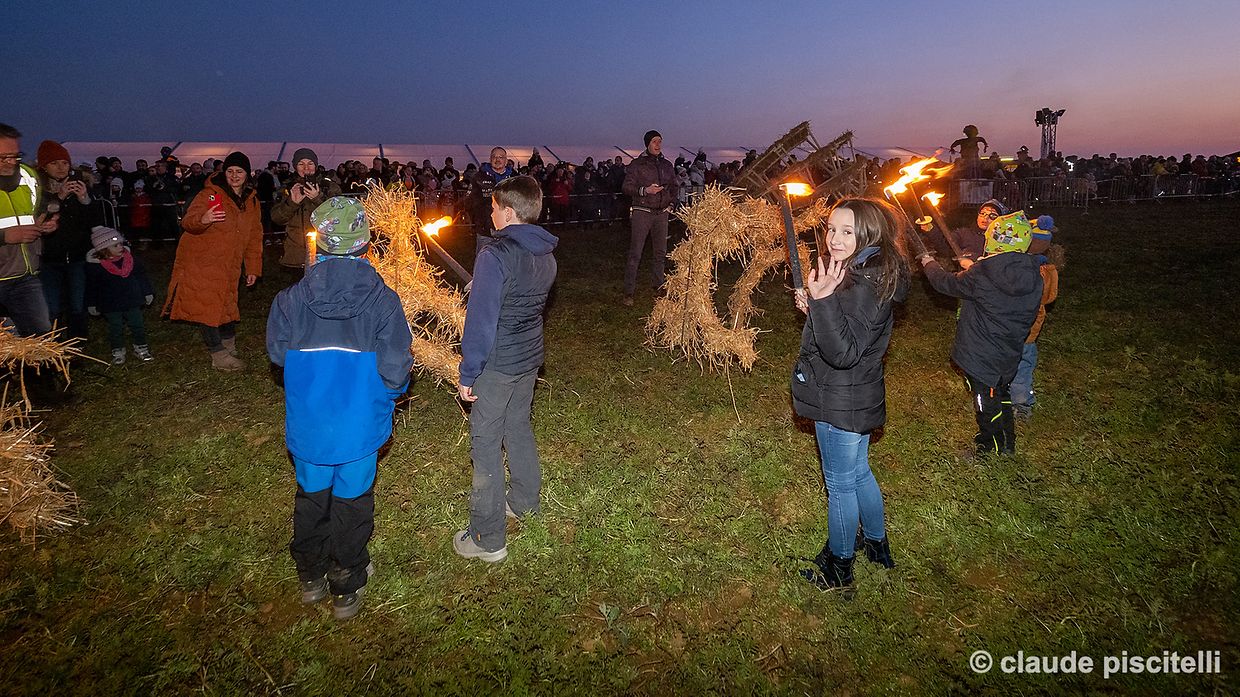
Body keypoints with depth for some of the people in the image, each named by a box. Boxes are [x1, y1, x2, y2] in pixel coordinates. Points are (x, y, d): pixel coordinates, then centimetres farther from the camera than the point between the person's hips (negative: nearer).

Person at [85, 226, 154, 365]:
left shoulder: (130, 258, -4)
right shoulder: (94, 265, -12)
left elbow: (142, 276, 9)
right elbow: (91, 287, -3)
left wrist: (148, 293, 13)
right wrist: (92, 304, 1)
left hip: (132, 301, 3)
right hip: (111, 305, -2)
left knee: (138, 325, 9)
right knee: (115, 328, 8)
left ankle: (141, 348, 26)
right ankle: (117, 352, 23)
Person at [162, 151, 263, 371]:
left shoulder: (252, 201, 10)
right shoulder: (210, 194, -9)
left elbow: (254, 237, 14)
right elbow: (188, 221, -16)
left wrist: (253, 268, 11)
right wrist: (203, 220, -40)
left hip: (228, 266, 5)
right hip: (201, 260, -5)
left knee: (226, 304, 12)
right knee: (208, 306, -6)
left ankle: (229, 348, 27)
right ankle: (219, 355, 1)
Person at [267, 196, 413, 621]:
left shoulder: (290, 300, -13)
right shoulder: (383, 301, -18)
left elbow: (277, 353, 1)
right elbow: (396, 370, -17)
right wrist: (390, 395, 4)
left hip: (307, 424, 2)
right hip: (360, 426, -2)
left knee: (311, 499, 23)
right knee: (351, 504, 16)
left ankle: (310, 578, 42)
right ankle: (347, 590, 32)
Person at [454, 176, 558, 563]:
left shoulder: (495, 256, -21)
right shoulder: (546, 255, 4)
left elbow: (481, 320, -21)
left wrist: (468, 374, -13)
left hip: (497, 365, -8)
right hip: (531, 358, 8)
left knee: (486, 444, 2)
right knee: (519, 428, 24)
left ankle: (488, 539, 10)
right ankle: (524, 502, 41)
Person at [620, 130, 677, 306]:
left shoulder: (666, 165, 13)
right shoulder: (637, 164, -2)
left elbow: (673, 186, 26)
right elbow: (626, 187, -6)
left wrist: (671, 202, 12)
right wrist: (645, 190, -19)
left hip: (661, 213, 5)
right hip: (642, 212, -5)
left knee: (660, 252, 11)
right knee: (635, 253, -6)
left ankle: (659, 285, 24)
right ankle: (629, 291, -4)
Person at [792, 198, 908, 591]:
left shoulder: (863, 287, -27)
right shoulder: (861, 275, 4)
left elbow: (843, 352, -34)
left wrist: (823, 299, -40)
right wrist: (815, 307, 6)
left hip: (842, 404, -10)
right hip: (855, 398, 10)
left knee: (840, 484, 8)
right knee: (858, 473, 26)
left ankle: (838, 567, 28)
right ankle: (877, 544, 46)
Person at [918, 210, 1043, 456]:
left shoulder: (981, 275, -24)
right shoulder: (1033, 277, -7)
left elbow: (947, 284, -9)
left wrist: (930, 264, 9)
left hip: (981, 356, -6)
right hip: (1010, 355, 6)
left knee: (987, 403, 10)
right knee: (1002, 396, 26)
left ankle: (989, 450, 26)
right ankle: (1008, 444, 41)